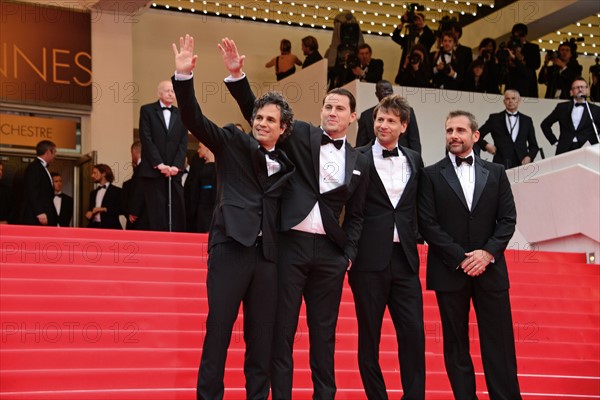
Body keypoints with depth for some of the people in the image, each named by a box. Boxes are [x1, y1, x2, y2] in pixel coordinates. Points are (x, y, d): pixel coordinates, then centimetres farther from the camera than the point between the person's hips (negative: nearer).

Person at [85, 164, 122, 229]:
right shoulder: (93, 193, 26)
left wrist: (104, 209, -14)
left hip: (110, 227, -5)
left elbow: (121, 209, -4)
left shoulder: (117, 191, 5)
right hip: (94, 226, 5)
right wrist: (89, 213, 3)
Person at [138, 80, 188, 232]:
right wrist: (159, 164, -12)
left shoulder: (180, 114, 14)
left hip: (174, 171, 3)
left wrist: (176, 166, -7)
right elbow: (146, 139, -4)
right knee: (156, 212, -6)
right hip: (153, 170, -3)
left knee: (177, 210, -3)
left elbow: (183, 143, 7)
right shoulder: (147, 110, 4)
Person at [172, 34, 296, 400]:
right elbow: (195, 120, -7)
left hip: (266, 254, 4)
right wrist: (184, 77, -20)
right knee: (219, 329, -5)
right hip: (231, 246, -4)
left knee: (262, 336, 6)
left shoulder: (286, 165, 16)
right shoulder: (233, 142, 6)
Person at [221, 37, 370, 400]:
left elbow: (356, 214, 14)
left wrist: (349, 255, 4)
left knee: (324, 333, 8)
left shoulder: (360, 162, 11)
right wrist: (237, 75, -13)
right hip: (290, 244, -2)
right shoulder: (300, 136, 5)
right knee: (282, 329, 0)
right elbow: (257, 112, -1)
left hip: (329, 252, 2)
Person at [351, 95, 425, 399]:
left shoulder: (414, 160, 12)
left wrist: (414, 238, 8)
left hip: (404, 258, 3)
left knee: (414, 334, -1)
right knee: (369, 336, 4)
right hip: (369, 259, -3)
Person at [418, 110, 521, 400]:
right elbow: (428, 224, -4)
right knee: (456, 344, 4)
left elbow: (508, 219, 5)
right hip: (449, 272, -1)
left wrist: (488, 252, -10)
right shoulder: (431, 175, 2)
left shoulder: (495, 173, 9)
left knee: (499, 343, 1)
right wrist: (461, 259, -11)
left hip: (490, 269, 1)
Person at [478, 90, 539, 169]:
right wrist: (486, 145, -3)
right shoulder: (495, 118, 11)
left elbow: (533, 145, 19)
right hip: (501, 164, -2)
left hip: (521, 163, 2)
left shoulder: (527, 120, 16)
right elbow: (477, 136, 15)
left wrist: (529, 157, 1)